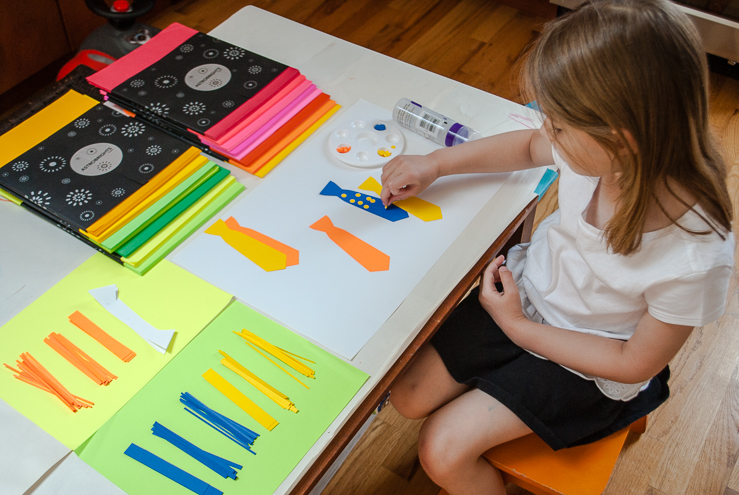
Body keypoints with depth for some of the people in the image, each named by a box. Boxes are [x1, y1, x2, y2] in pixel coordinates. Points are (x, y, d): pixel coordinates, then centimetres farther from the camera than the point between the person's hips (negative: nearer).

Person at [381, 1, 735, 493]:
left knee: (443, 451, -9)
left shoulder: (696, 256, -35)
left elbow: (637, 363, -19)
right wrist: (435, 164, -2)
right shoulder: (603, 151, -21)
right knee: (408, 395, 7)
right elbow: (529, 146, 3)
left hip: (586, 364, -5)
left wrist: (518, 326, -18)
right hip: (525, 294, 5)